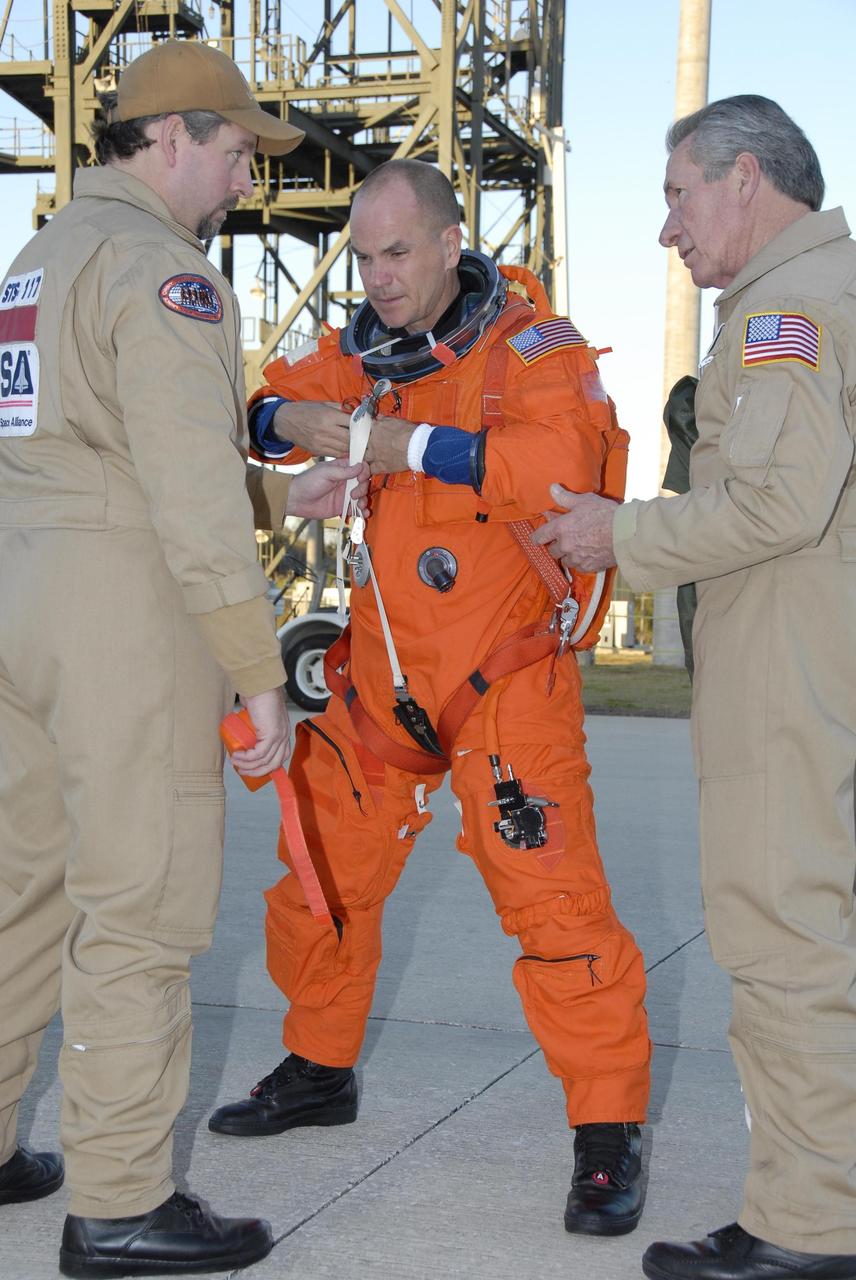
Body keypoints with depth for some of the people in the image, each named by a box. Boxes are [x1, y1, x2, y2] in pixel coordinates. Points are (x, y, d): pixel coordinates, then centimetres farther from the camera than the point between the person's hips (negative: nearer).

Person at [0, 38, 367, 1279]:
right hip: (130, 611, -9)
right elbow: (191, 490, -19)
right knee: (139, 908, -3)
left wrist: (280, 496, 20)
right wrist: (259, 670, -16)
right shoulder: (160, 267, -11)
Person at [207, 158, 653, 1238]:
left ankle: (608, 1131, 1)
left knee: (552, 896, -11)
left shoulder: (532, 343, -10)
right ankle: (320, 1069, 36)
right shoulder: (363, 350, 7)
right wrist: (287, 418, -13)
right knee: (321, 872, 15)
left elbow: (565, 460, -27)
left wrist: (413, 444, -29)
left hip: (505, 672, -6)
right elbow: (262, 403, 11)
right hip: (381, 672, 6)